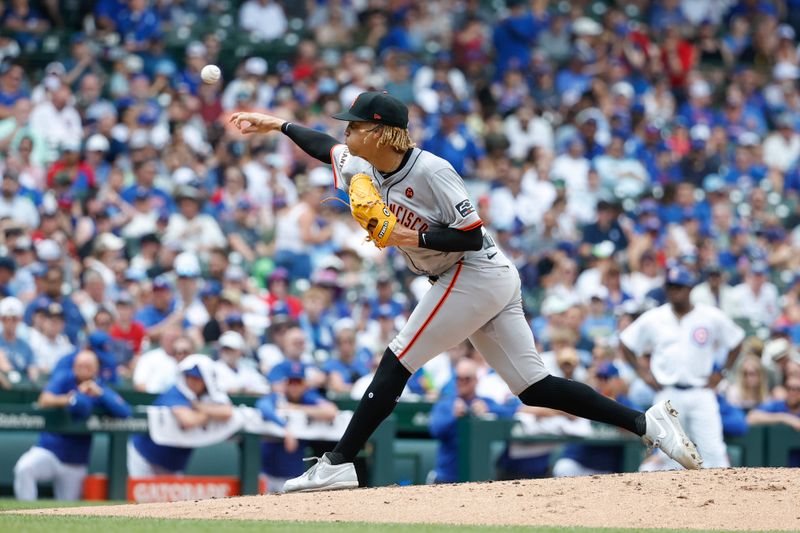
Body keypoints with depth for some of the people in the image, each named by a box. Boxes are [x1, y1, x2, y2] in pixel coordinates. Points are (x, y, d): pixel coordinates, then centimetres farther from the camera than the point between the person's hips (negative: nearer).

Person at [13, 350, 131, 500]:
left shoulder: (101, 389, 0)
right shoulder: (63, 379, -4)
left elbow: (125, 412, -13)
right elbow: (44, 400, -21)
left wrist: (100, 393, -24)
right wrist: (65, 400, -41)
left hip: (75, 463, 2)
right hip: (48, 451, -2)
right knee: (24, 468, -32)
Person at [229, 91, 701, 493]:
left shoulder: (430, 170, -19)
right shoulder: (367, 169, 7)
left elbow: (472, 237, -19)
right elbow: (326, 148, 26)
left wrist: (412, 238, -25)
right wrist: (277, 125, 26)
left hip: (475, 274, -9)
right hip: (487, 281, 9)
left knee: (396, 362, -8)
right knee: (533, 386, 4)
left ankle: (338, 465, -6)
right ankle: (645, 422, 0)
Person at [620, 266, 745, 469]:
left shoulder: (712, 317, 0)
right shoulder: (653, 319, 2)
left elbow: (736, 341, 12)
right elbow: (625, 343, 11)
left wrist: (721, 373, 5)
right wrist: (644, 374, 4)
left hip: (701, 393, -1)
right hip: (668, 394, 1)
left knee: (713, 450, -8)